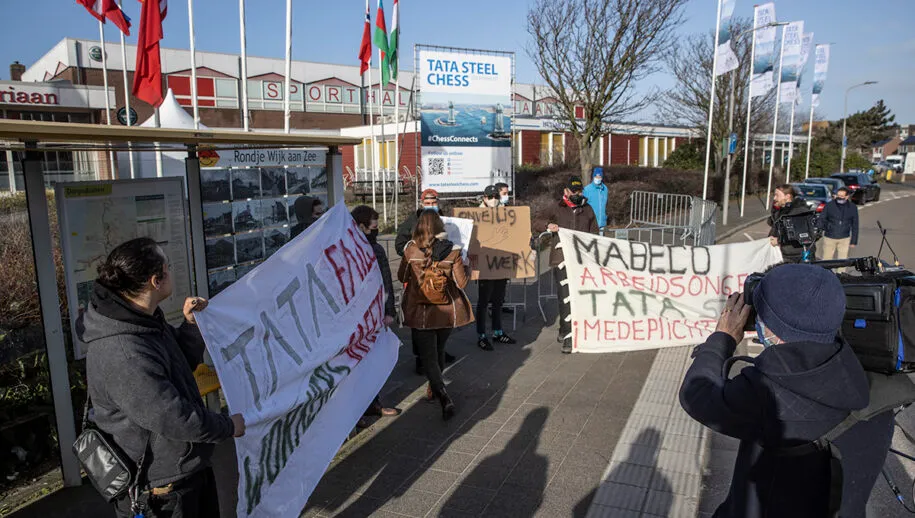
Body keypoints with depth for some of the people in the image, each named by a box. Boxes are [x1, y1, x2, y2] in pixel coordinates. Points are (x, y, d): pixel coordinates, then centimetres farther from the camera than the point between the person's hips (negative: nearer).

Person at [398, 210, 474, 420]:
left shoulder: (411, 249, -10)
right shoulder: (452, 250, -9)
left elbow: (402, 277, 4)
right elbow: (462, 282, -7)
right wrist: (466, 268, 11)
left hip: (420, 313, -2)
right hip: (447, 312, 3)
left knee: (428, 357, 1)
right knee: (439, 350, 24)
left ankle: (444, 398, -15)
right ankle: (434, 387, 43)